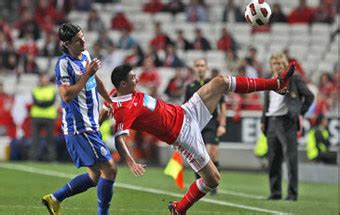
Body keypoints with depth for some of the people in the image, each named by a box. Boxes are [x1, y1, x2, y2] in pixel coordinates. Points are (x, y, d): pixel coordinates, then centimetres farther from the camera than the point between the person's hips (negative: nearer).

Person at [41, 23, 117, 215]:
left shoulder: (86, 55, 11)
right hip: (79, 127, -9)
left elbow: (96, 81, 29)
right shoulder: (64, 64, -15)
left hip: (91, 126, 9)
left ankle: (54, 199, 21)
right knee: (109, 169, -12)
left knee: (95, 175, 12)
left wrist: (110, 101, 38)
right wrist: (87, 75, -23)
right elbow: (66, 95, -23)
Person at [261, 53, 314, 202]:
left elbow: (309, 96, 2)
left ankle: (292, 193, -6)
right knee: (273, 160, 6)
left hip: (286, 121, -6)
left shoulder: (294, 79, 1)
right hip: (271, 122, 6)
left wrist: (300, 113, -2)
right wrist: (263, 121, 15)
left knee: (290, 158, -7)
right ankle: (275, 192, 13)